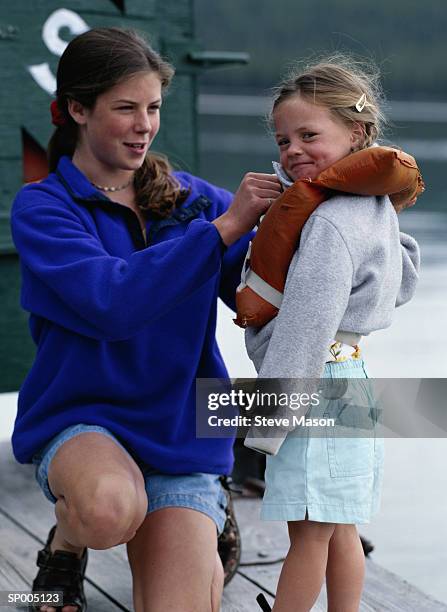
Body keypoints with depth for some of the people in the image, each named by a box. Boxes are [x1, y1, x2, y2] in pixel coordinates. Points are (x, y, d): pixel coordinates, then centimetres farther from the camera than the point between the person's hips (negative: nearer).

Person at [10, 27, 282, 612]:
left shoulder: (191, 198, 5)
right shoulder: (41, 207, -5)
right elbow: (113, 301, -22)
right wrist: (224, 226, -22)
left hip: (181, 432, 3)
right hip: (79, 418, -2)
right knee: (110, 508, -36)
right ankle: (65, 548, -1)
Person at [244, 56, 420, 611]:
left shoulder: (330, 223, -21)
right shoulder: (377, 207, 10)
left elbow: (307, 323, -25)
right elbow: (403, 278, 26)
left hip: (318, 389, -10)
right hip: (352, 384, 10)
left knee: (308, 534, 0)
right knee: (338, 529, 17)